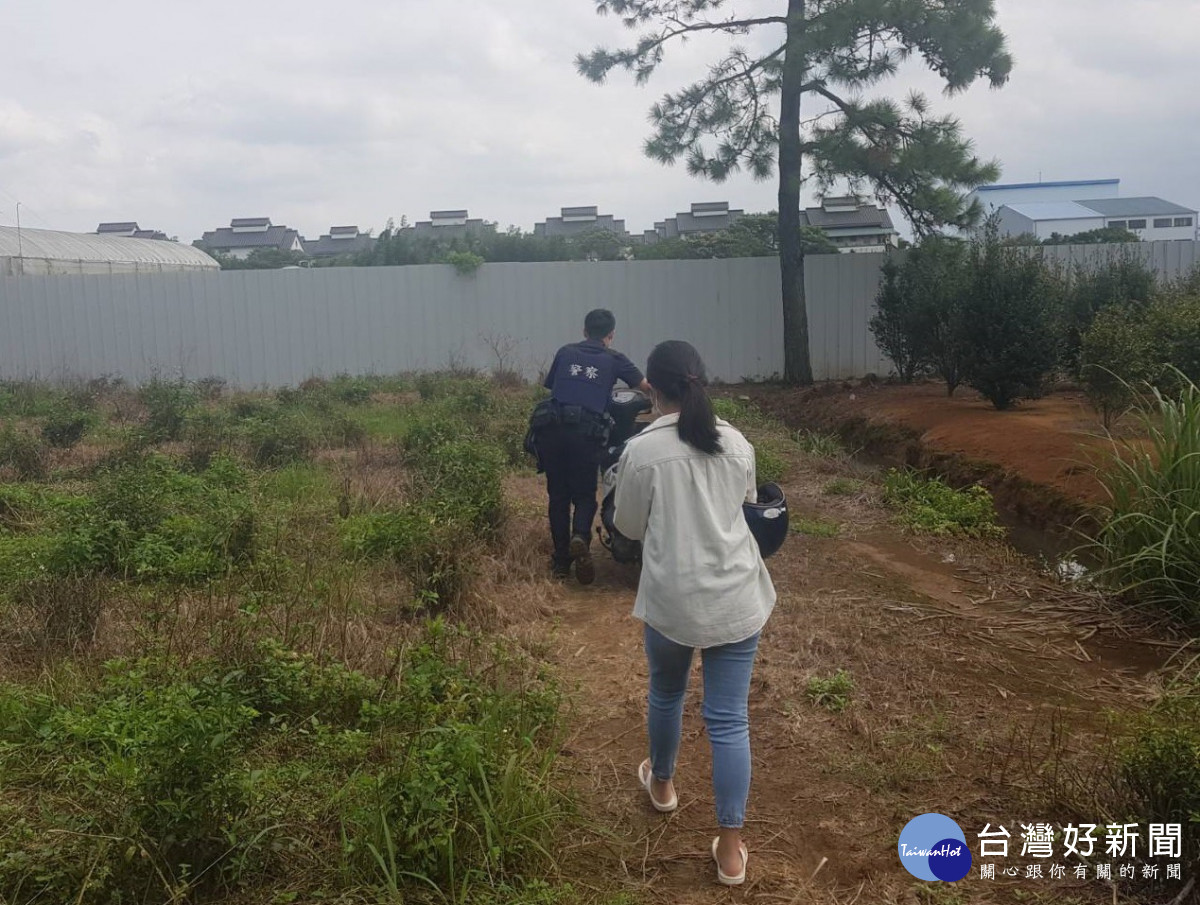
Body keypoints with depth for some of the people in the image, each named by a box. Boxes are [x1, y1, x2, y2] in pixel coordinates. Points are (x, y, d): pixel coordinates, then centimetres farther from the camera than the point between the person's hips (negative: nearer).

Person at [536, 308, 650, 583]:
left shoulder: (565, 352, 18)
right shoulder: (613, 359, 11)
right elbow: (646, 387, 12)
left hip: (552, 427, 2)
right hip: (586, 432, -2)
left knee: (558, 494, 13)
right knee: (585, 494, 10)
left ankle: (561, 558, 15)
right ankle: (580, 537, -19)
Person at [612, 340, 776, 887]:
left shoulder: (642, 451, -12)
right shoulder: (736, 444, -1)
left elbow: (628, 527, 0)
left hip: (672, 601, -2)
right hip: (736, 599, 2)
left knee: (666, 694, 25)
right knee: (729, 719, 7)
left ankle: (662, 784, 48)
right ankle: (730, 846, 12)